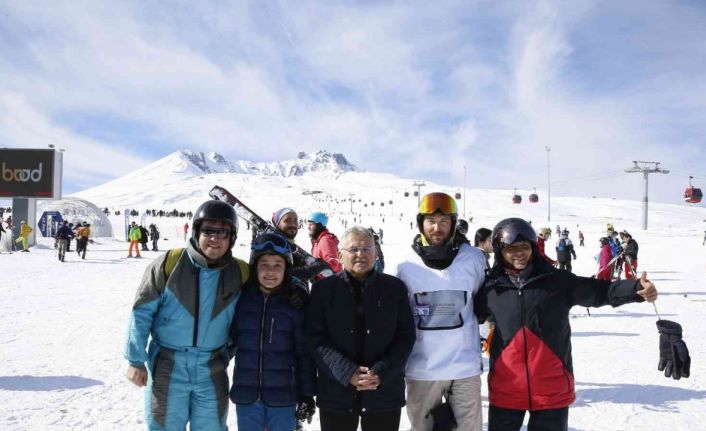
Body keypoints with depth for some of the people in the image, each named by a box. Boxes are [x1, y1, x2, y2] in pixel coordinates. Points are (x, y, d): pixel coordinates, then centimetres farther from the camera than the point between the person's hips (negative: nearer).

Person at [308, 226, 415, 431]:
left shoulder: (395, 287, 5)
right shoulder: (324, 288, 3)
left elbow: (406, 337, 2)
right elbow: (316, 339, -3)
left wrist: (382, 373, -12)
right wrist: (347, 373, -16)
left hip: (385, 392, 1)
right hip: (336, 393, 0)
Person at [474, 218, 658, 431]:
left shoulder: (557, 281, -4)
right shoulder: (490, 289, 0)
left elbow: (599, 291, -6)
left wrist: (637, 289, -21)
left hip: (553, 391, -1)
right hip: (505, 391, 1)